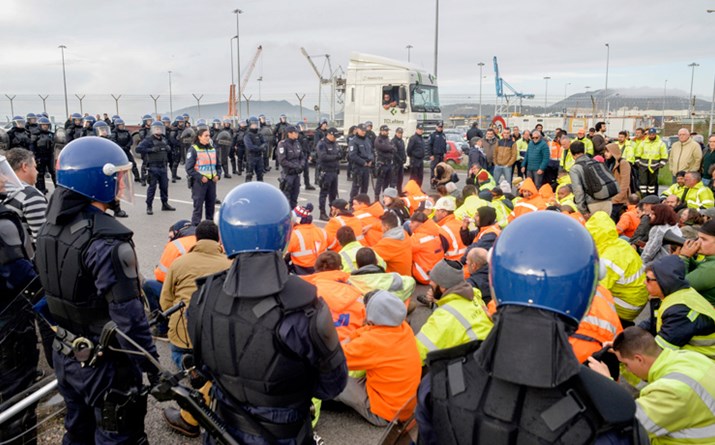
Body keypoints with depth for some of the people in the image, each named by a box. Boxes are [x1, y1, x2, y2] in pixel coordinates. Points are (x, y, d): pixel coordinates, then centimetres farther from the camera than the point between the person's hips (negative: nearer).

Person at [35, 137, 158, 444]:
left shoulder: (50, 228, 0)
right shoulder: (107, 240, -27)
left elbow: (55, 292, 10)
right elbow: (128, 317, -26)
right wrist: (153, 367, -16)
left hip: (64, 356, 8)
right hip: (104, 364, -8)